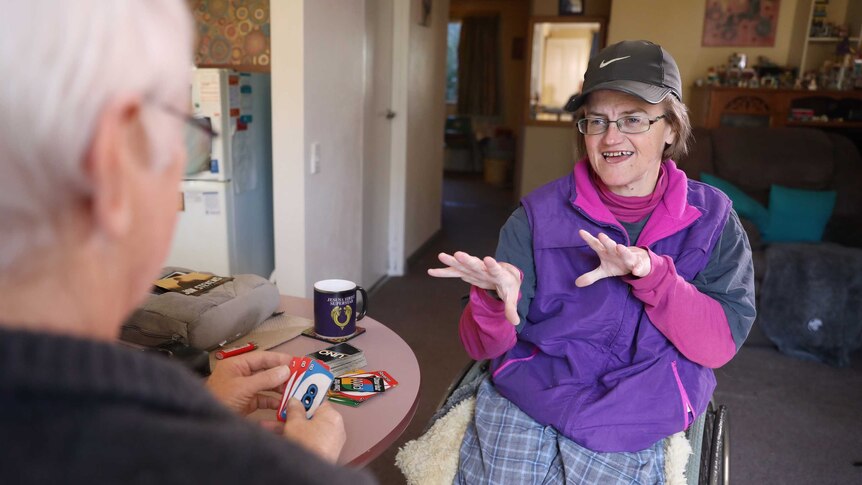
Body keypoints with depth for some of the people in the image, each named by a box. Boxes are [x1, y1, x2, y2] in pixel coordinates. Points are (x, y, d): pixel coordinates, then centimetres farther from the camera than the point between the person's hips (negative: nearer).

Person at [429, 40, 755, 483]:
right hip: (528, 393, 0)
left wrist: (650, 273, -23)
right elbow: (483, 346, -6)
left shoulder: (711, 219, 0)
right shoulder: (540, 213, -3)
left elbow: (720, 345, -8)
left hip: (635, 419, 1)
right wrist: (496, 299, -28)